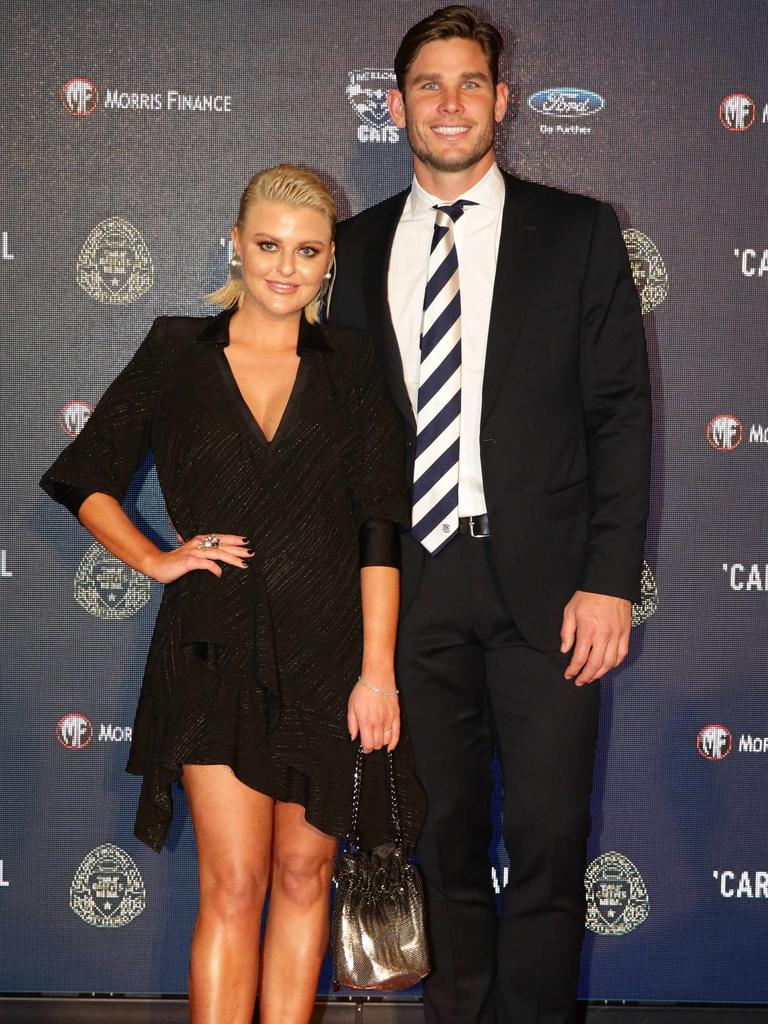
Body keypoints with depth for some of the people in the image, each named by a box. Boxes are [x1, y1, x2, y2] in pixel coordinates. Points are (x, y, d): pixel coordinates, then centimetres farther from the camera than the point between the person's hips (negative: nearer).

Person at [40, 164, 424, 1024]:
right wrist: (155, 559, -2)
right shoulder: (178, 351, 5)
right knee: (233, 886, -4)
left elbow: (379, 528, 0)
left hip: (328, 647, 1)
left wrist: (377, 669, -6)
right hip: (217, 650, -1)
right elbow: (84, 481, 11)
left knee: (303, 877, 9)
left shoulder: (348, 363, 6)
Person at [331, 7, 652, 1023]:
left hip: (543, 583, -2)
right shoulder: (359, 248, 11)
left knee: (550, 838, 1)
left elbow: (619, 412, 0)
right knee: (445, 835, 11)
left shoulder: (577, 231, 4)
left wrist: (610, 579, -8)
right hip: (413, 585, 2)